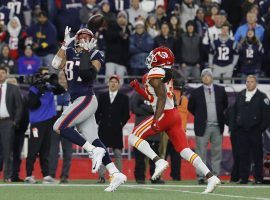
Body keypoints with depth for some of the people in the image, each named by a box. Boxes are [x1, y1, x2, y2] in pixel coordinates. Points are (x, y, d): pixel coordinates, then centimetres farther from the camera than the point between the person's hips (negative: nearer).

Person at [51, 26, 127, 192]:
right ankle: (116, 174, -2)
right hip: (78, 101, 7)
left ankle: (94, 151, -13)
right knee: (93, 139, 0)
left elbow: (87, 74, -18)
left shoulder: (95, 55, -3)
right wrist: (65, 44, -1)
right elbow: (56, 65, 1)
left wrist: (86, 53, -13)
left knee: (60, 127, -16)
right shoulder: (70, 53, 15)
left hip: (86, 99, -7)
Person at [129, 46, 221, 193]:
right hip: (174, 115, 9)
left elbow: (162, 97, -19)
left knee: (133, 137, 0)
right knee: (184, 150, 4)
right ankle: (210, 177, -8)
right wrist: (137, 87, 29)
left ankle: (158, 161, -15)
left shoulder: (155, 73, -8)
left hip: (164, 115, -9)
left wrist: (156, 120, -24)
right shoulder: (166, 74, 20)